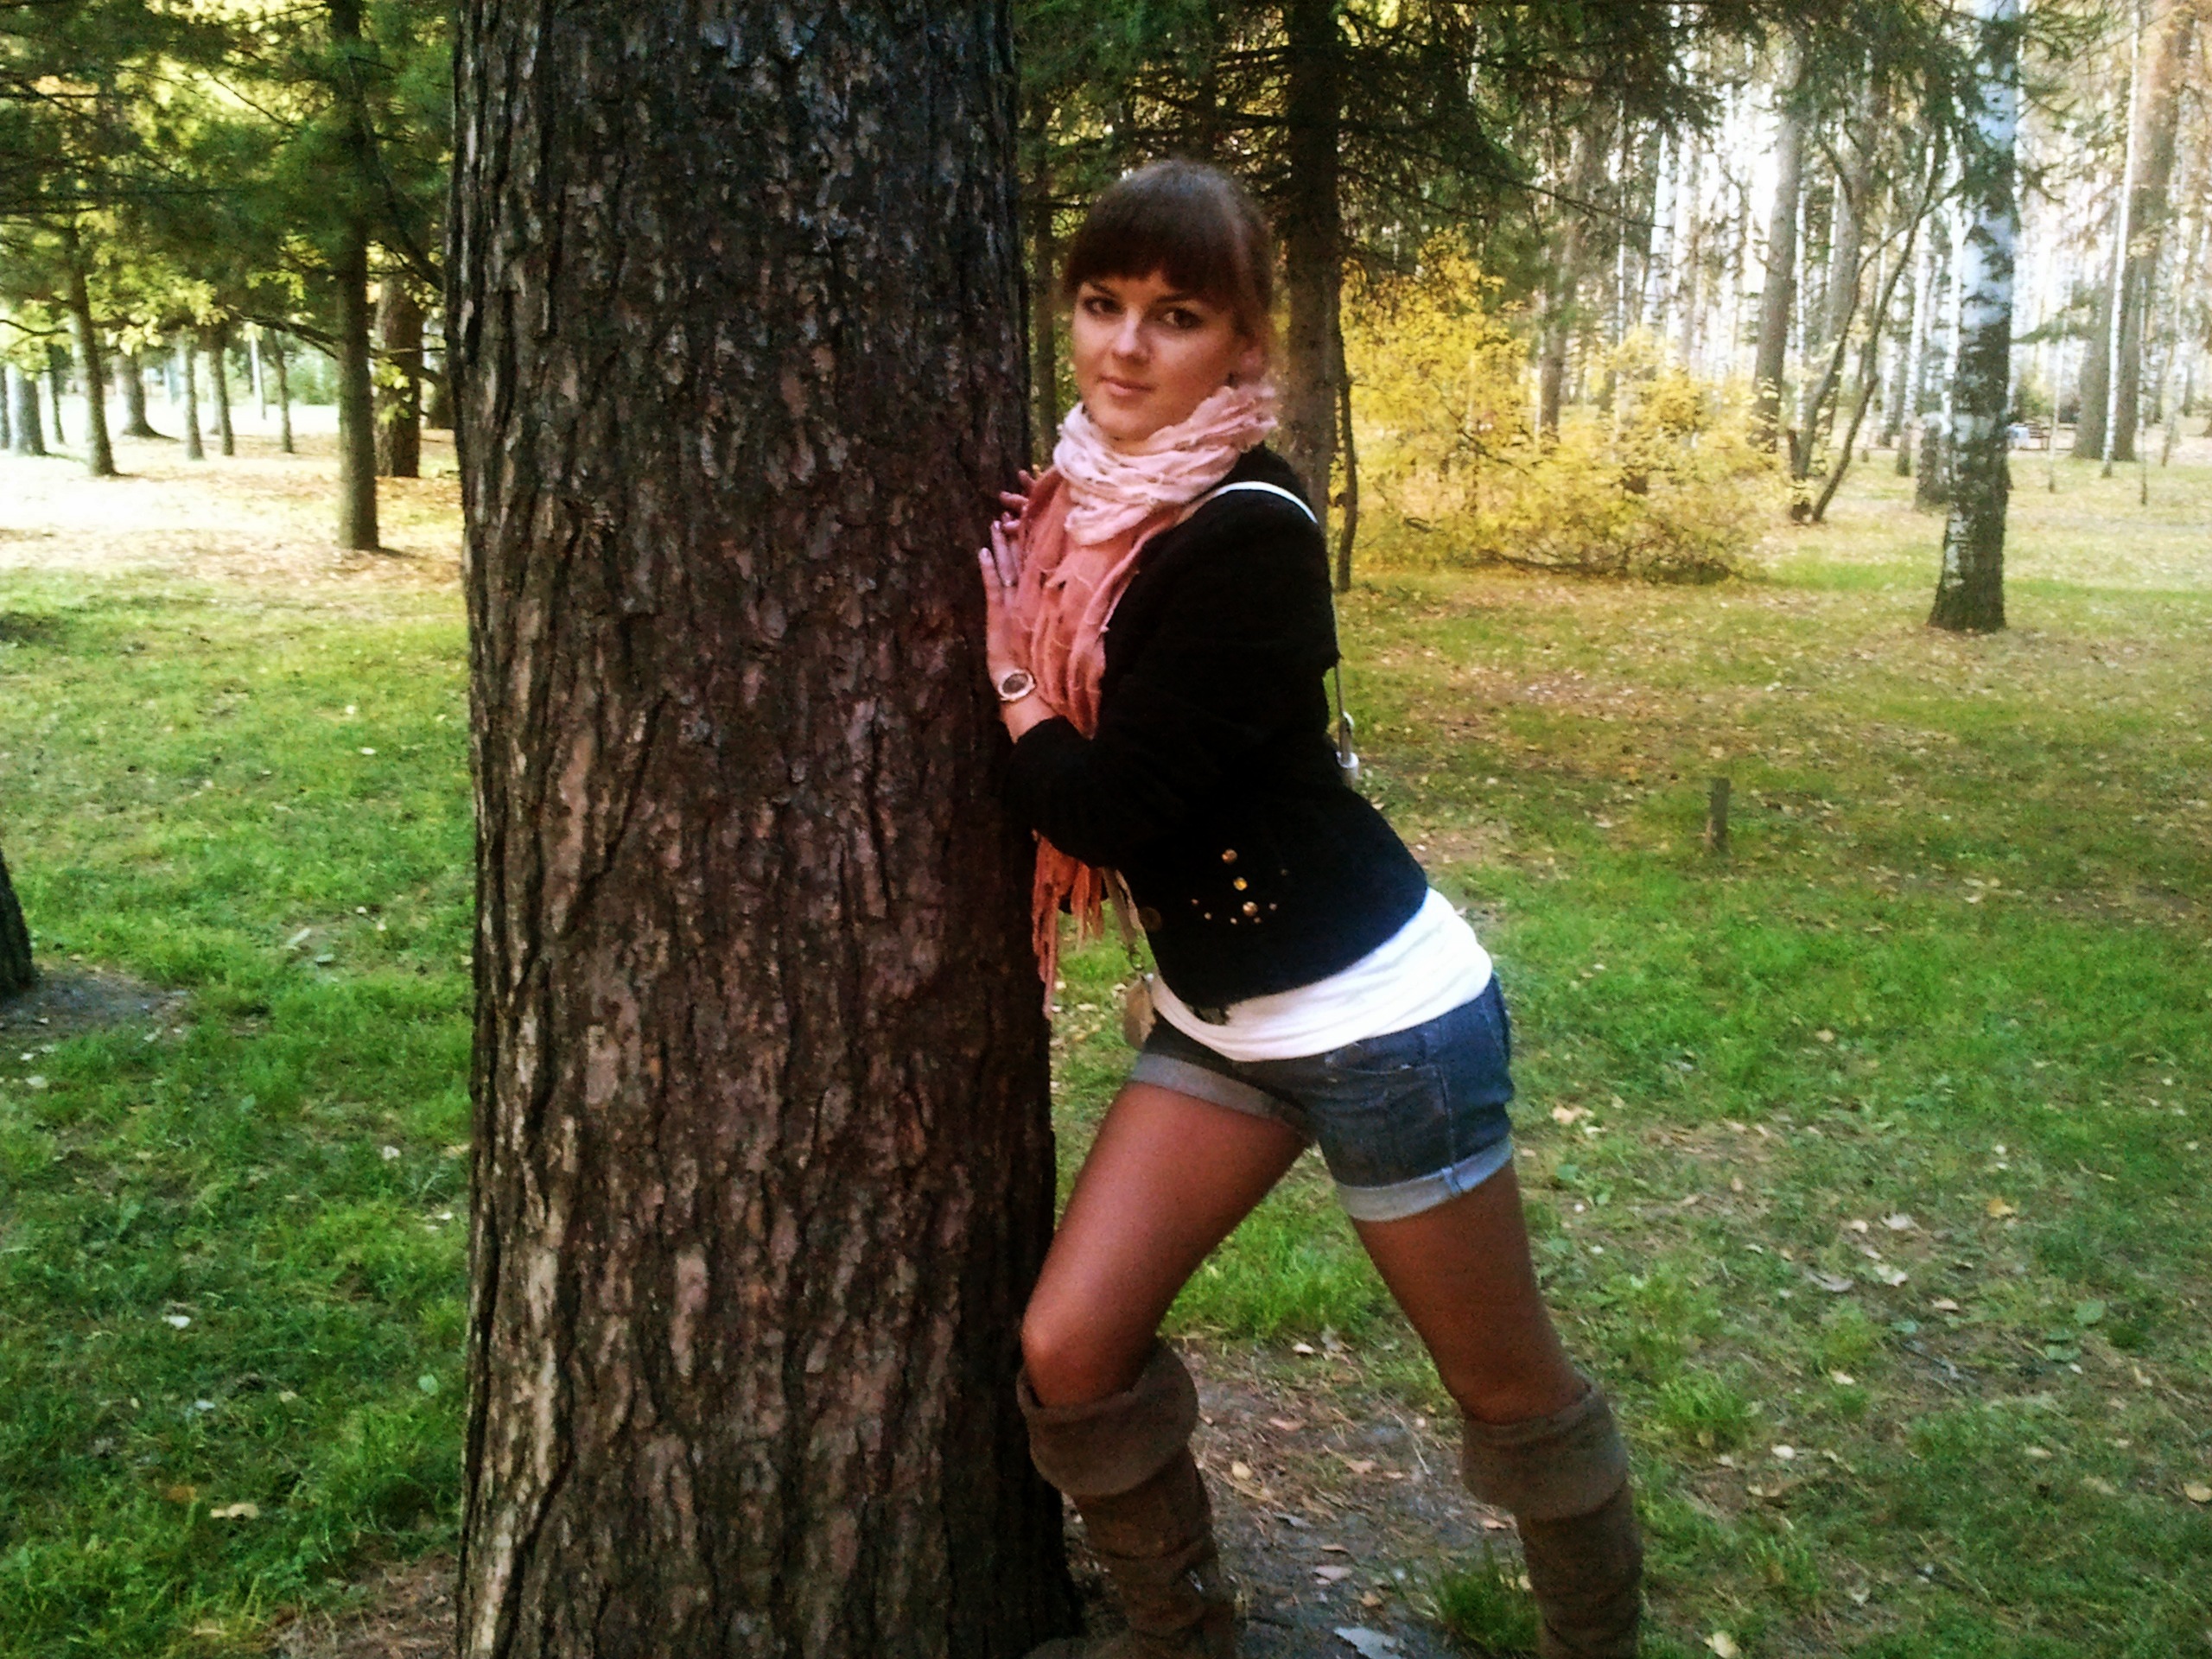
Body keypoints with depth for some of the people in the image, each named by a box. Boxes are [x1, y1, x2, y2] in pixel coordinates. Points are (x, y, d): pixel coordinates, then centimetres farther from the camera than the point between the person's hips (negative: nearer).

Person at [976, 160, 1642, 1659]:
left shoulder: (1246, 536, -23)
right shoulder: (1081, 499, 2)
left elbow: (1120, 811, -24)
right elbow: (1073, 748, 11)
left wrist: (1011, 684, -9)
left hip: (1381, 1019, -7)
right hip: (1216, 1020, 8)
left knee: (1509, 1385, 11)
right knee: (1068, 1353, 3)